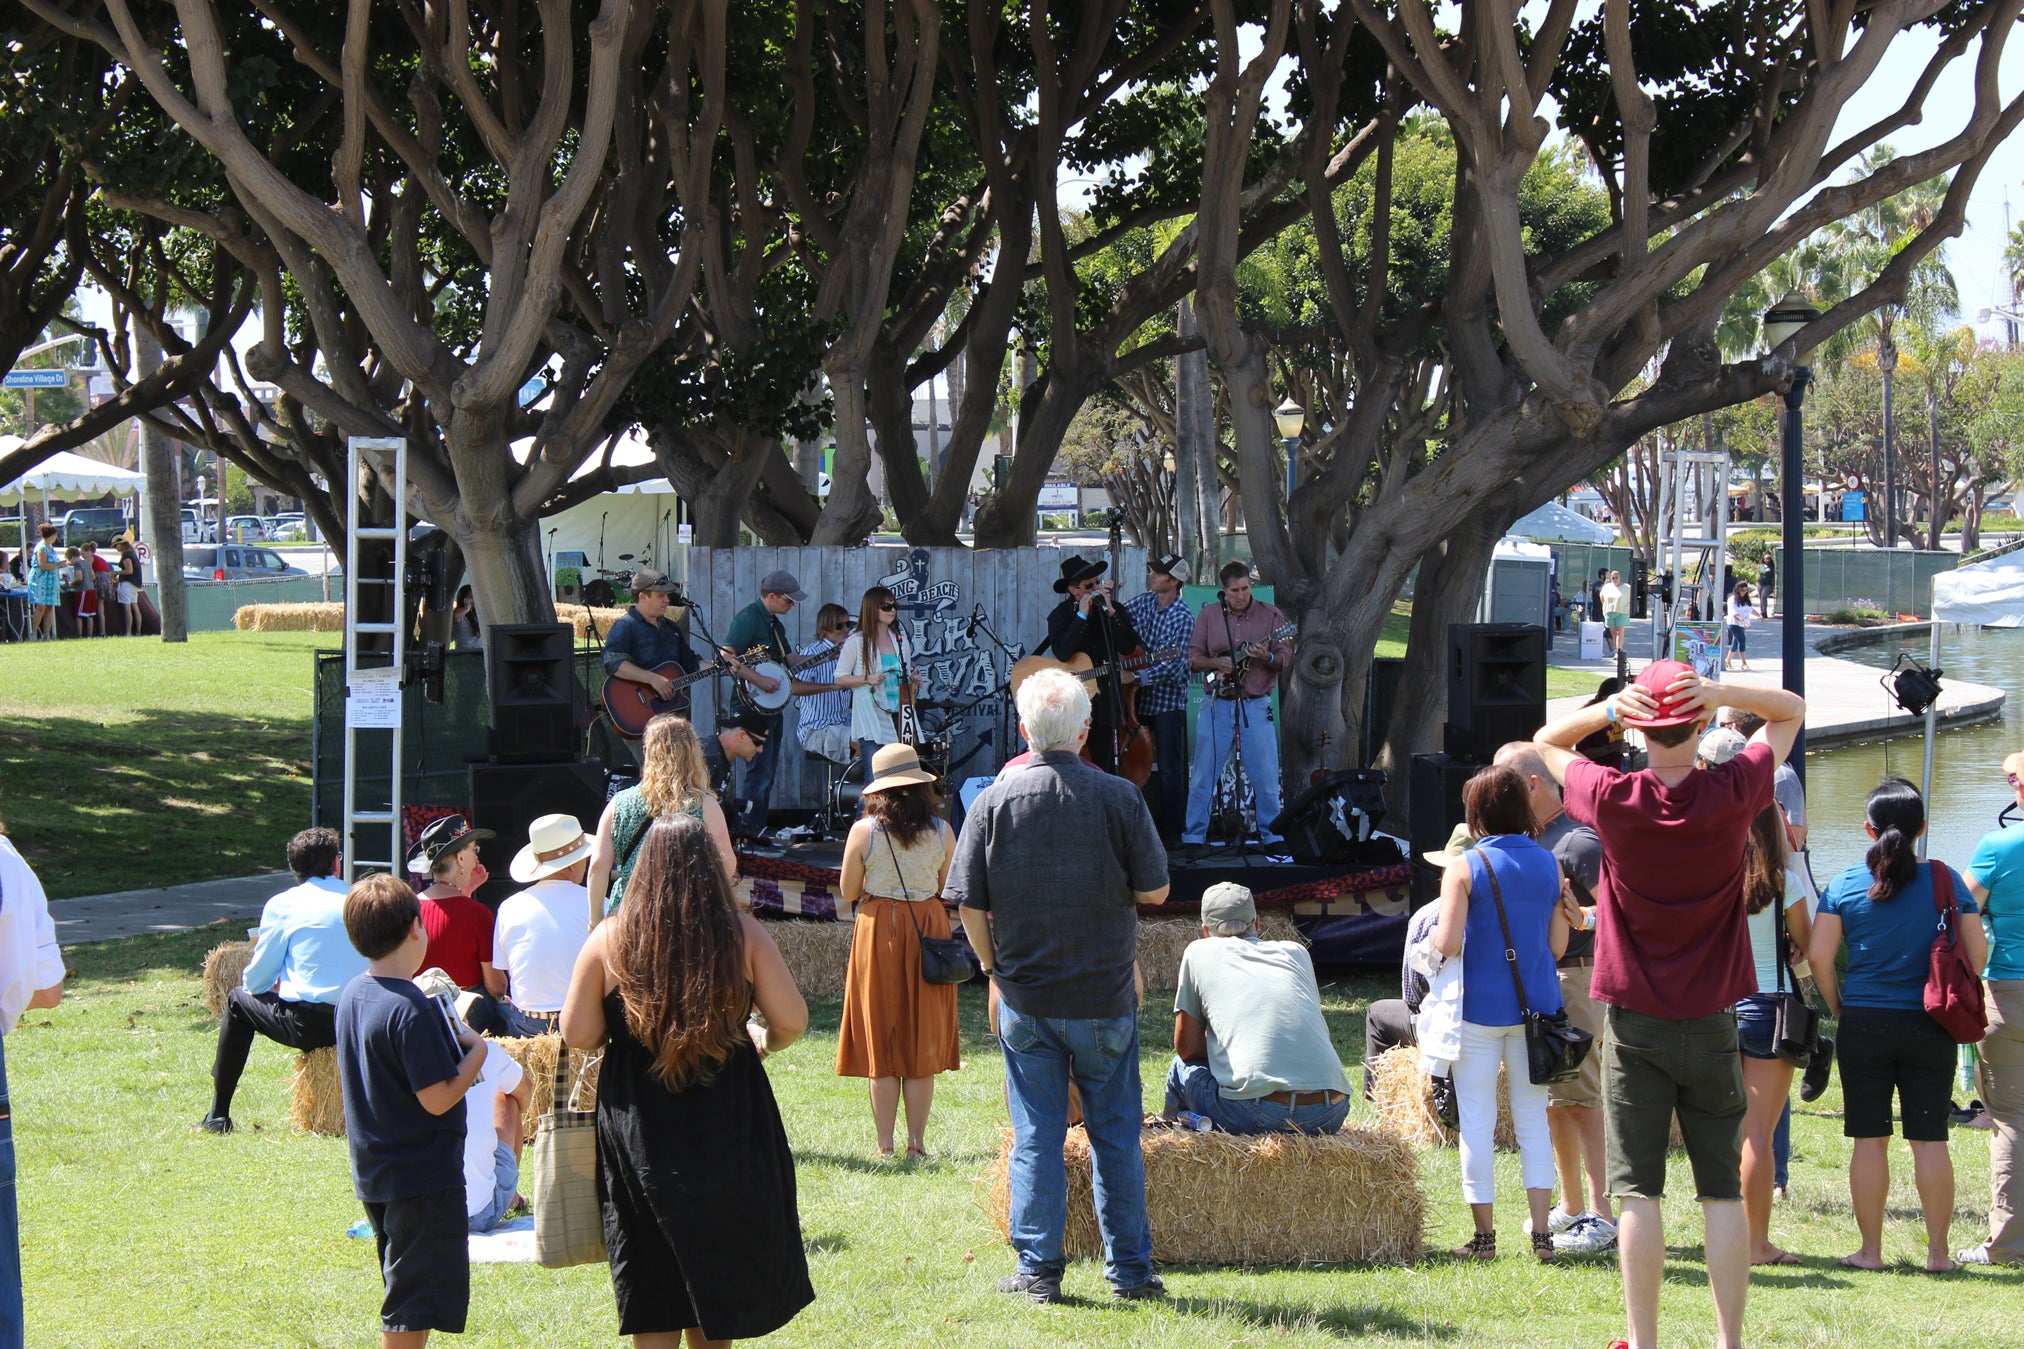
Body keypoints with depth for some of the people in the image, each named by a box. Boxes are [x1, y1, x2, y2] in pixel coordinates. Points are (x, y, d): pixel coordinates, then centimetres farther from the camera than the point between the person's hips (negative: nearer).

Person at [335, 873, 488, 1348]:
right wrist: (477, 1050, -10)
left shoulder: (352, 996, 6)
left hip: (374, 1174, 9)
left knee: (405, 1294, 20)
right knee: (412, 1310, -1)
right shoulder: (412, 1010, -22)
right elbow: (437, 1099, -23)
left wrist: (454, 1045, 10)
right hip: (423, 1178, -9)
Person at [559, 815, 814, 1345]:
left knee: (651, 1281, 10)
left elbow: (577, 1034, -7)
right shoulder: (742, 933, -8)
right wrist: (763, 1040, 14)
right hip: (728, 1127, 0)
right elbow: (791, 1021, -8)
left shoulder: (610, 939, -7)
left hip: (640, 1130, 0)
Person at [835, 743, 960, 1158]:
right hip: (929, 931, 1)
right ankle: (917, 1143, 9)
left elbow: (848, 892, -2)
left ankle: (885, 1146, 5)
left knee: (883, 1045, 5)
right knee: (922, 1043, 8)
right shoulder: (941, 832, -3)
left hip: (878, 930, -1)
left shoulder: (864, 832, -8)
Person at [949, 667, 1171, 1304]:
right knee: (1116, 1135, 9)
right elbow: (1154, 890, -4)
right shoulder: (1119, 798, -9)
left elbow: (970, 905, -4)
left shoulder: (994, 801, -6)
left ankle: (1037, 1270, 8)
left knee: (1035, 1137, 7)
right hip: (1105, 996, 0)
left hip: (1025, 998, 1)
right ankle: (1130, 1269, 13)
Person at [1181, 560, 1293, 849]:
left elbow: (1286, 659, -2)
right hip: (1217, 704, 1)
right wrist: (1216, 663, -13)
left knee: (1266, 776, -1)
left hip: (1256, 706, -1)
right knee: (1203, 775, 3)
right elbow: (1192, 658, 5)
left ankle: (1272, 836, 12)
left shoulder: (1270, 616, 2)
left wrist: (1268, 658, -24)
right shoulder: (1208, 615, 5)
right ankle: (1193, 837, 10)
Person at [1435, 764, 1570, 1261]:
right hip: (1536, 1005, 3)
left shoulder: (1464, 868, -10)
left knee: (1477, 1122, 4)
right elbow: (1558, 945, 4)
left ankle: (1484, 1235, 7)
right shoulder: (1549, 865, 2)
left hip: (1479, 1009, -3)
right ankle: (1541, 1233, 6)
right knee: (1533, 1118, 9)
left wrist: (1436, 931, 6)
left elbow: (1448, 944, -16)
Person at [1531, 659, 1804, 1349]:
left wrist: (1607, 708, -9)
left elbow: (1546, 742, 10)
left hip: (1634, 1025, -1)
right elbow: (1792, 710, 9)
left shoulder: (1613, 799, -10)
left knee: (1638, 1190, 1)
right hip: (1713, 1025, 1)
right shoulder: (1732, 793, -8)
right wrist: (1720, 693, -10)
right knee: (1723, 1191, 5)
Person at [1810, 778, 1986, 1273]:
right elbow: (1977, 953, -3)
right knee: (1930, 1139, 5)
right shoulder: (1946, 881, -3)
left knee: (1869, 1139, 6)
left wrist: (1839, 1008, 8)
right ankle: (1938, 1251, 7)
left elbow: (1819, 956, -6)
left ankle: (1870, 1250, 8)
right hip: (1930, 1028, 0)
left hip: (1864, 1024, 0)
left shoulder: (1844, 885, -3)